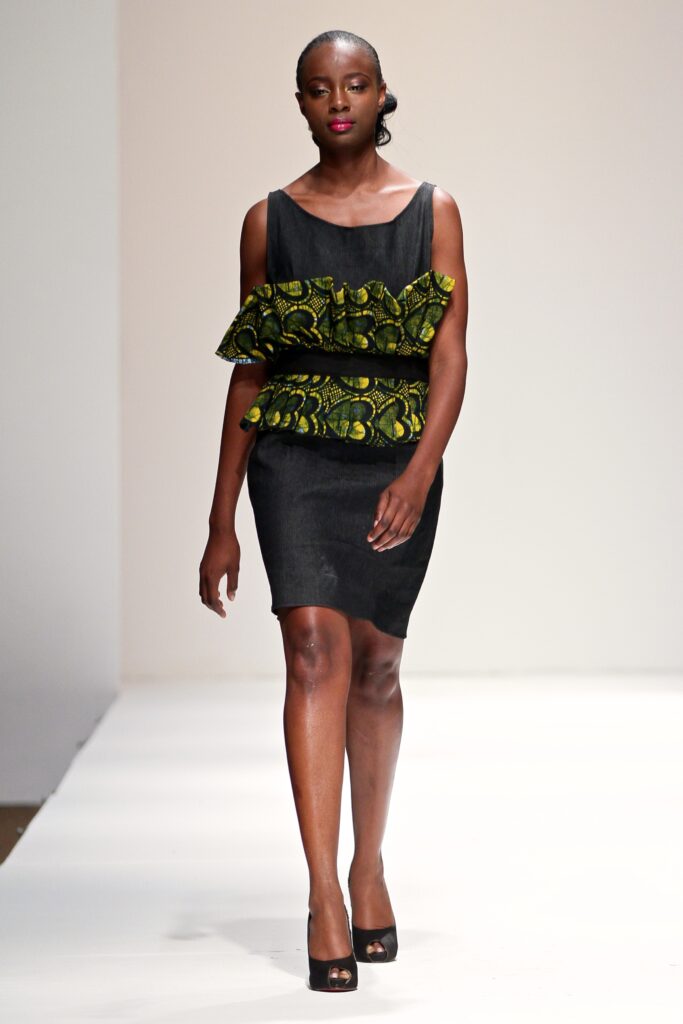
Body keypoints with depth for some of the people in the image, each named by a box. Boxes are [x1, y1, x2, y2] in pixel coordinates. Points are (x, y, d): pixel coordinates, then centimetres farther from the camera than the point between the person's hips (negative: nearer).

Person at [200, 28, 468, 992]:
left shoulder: (432, 210, 3)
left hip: (401, 461, 1)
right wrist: (222, 522, 5)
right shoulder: (269, 220, 4)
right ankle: (325, 898, -19)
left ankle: (369, 865, 31)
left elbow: (450, 359, -4)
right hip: (295, 456, -1)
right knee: (316, 647, -17)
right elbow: (248, 375, 7)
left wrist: (420, 472, -21)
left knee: (375, 667, 10)